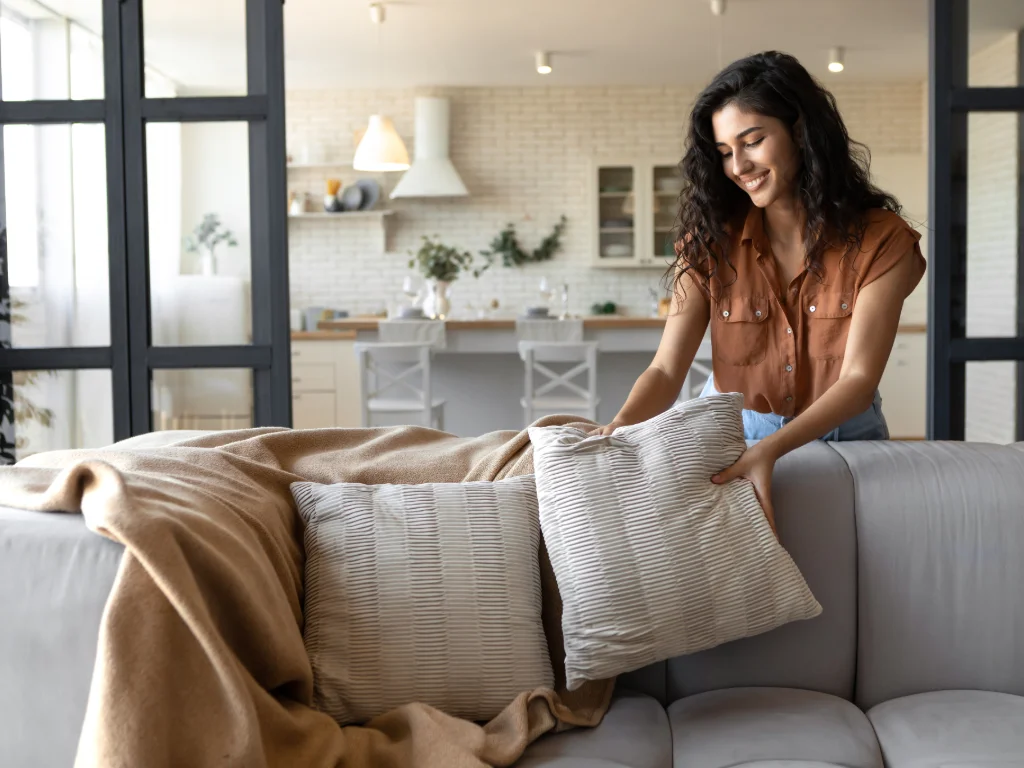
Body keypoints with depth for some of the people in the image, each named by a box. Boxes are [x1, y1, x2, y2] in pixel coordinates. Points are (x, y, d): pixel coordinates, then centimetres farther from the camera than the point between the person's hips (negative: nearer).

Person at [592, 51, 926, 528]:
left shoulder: (881, 240, -12)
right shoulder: (711, 240, -6)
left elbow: (859, 379, -20)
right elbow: (666, 370, -13)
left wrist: (770, 449, -37)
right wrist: (622, 425, -36)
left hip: (841, 434, 0)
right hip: (730, 433, 1)